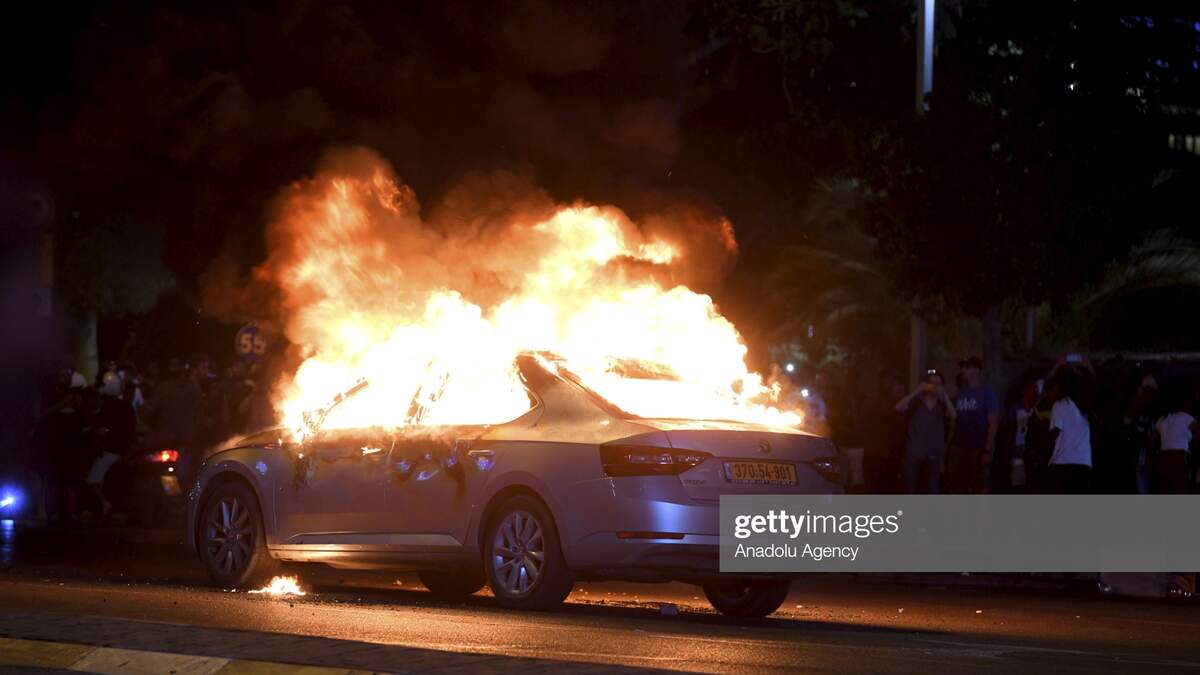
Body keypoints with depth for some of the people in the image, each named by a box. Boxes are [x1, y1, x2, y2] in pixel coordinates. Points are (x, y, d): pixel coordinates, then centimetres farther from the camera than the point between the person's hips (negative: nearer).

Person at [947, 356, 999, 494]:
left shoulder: (986, 393, -3)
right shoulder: (960, 393, 12)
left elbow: (993, 423, -7)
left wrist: (988, 450, -15)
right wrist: (949, 446, 6)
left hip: (978, 449, -5)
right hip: (959, 448, 5)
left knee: (979, 488, -1)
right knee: (955, 488, 4)